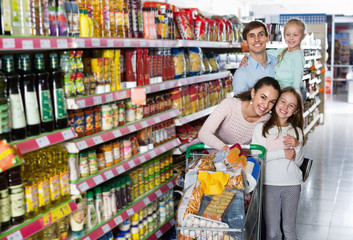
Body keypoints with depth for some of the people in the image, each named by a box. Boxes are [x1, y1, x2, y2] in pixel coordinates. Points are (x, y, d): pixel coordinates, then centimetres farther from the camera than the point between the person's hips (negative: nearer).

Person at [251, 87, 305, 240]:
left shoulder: (296, 131, 8)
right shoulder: (261, 128, -1)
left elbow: (298, 162, 9)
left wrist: (297, 146, -10)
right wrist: (283, 153, -13)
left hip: (292, 184, 2)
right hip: (269, 183, -2)